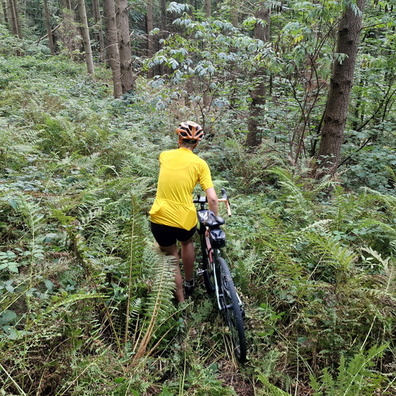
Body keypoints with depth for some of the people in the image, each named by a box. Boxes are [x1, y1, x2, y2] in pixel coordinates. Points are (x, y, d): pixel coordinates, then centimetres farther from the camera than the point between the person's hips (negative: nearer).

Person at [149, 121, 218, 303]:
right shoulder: (199, 163, -5)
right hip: (185, 220, -1)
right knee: (187, 242, 33)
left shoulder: (164, 156, 3)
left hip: (159, 219, 1)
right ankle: (189, 284, 44)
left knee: (171, 257, 22)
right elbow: (212, 199, -9)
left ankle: (181, 301, 27)